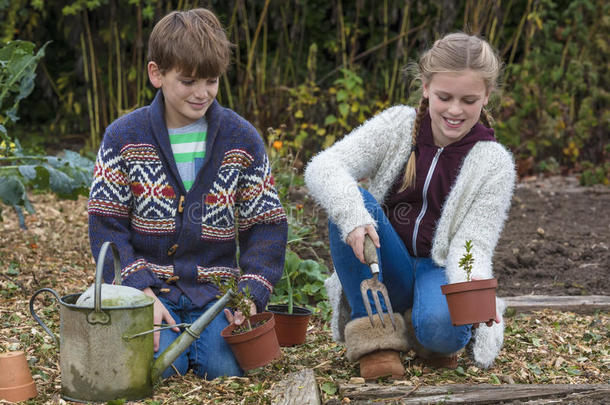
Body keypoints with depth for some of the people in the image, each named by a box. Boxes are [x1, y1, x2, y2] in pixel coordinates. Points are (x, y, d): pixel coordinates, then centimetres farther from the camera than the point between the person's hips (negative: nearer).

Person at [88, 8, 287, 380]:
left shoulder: (242, 139, 1)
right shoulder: (124, 138, -2)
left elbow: (267, 226, 3)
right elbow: (106, 226, -4)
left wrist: (251, 294, -12)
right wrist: (141, 291, -17)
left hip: (213, 290, 1)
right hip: (149, 285, -1)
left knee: (225, 368, -20)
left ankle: (196, 334, 13)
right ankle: (167, 333, 11)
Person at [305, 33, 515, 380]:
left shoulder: (495, 164, -5)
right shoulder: (397, 126, -4)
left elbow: (473, 244, -13)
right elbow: (322, 168, -18)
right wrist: (353, 216, -39)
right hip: (386, 271, 2)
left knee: (441, 325, -37)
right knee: (353, 203, -27)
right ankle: (375, 335, -19)